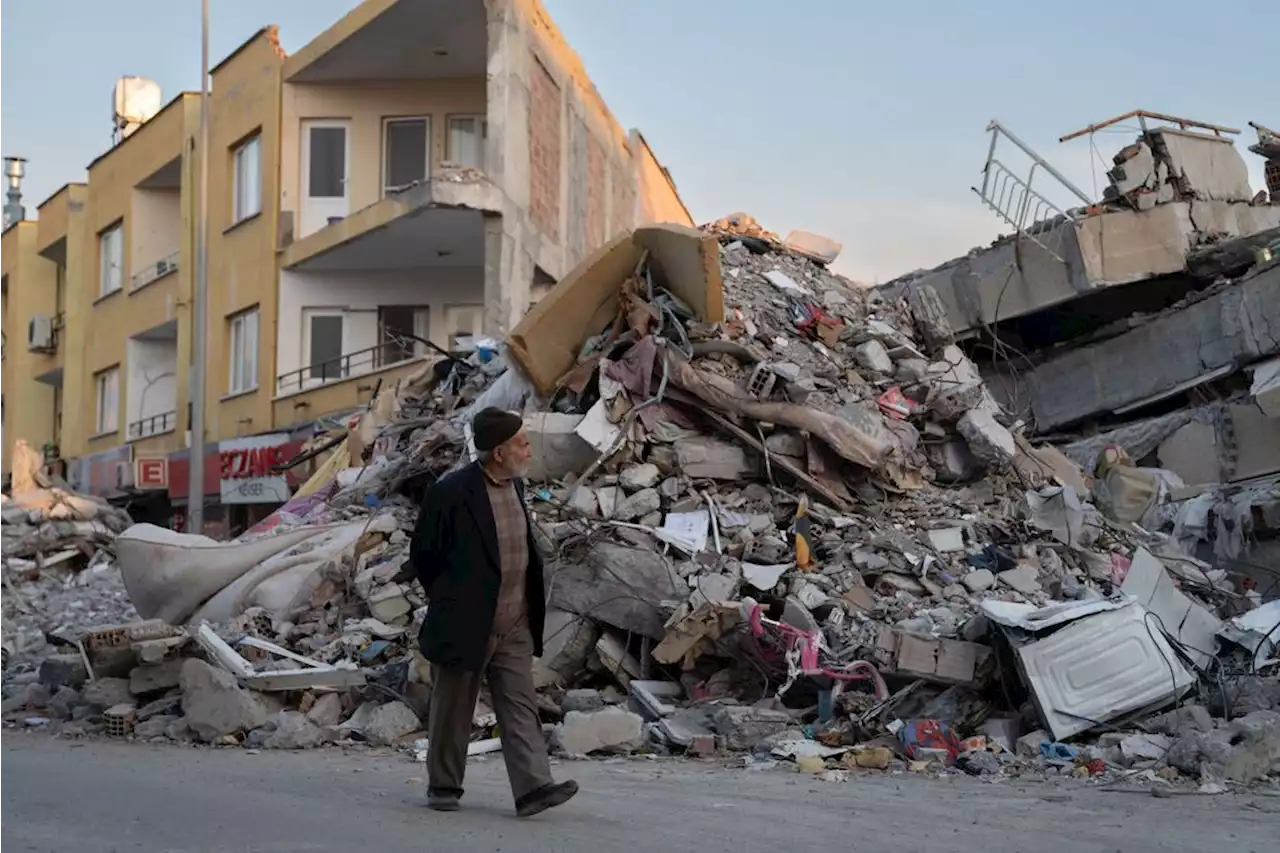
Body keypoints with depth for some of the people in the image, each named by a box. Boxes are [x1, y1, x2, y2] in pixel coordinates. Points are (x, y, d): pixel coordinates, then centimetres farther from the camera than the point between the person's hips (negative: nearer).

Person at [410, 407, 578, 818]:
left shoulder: (515, 486, 8)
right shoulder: (451, 492, -15)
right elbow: (423, 554, -6)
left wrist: (530, 606, 15)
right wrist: (450, 602, 3)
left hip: (514, 627, 6)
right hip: (465, 625, -6)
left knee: (520, 708, -2)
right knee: (453, 712, 7)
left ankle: (533, 787, -7)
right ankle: (443, 786, 21)